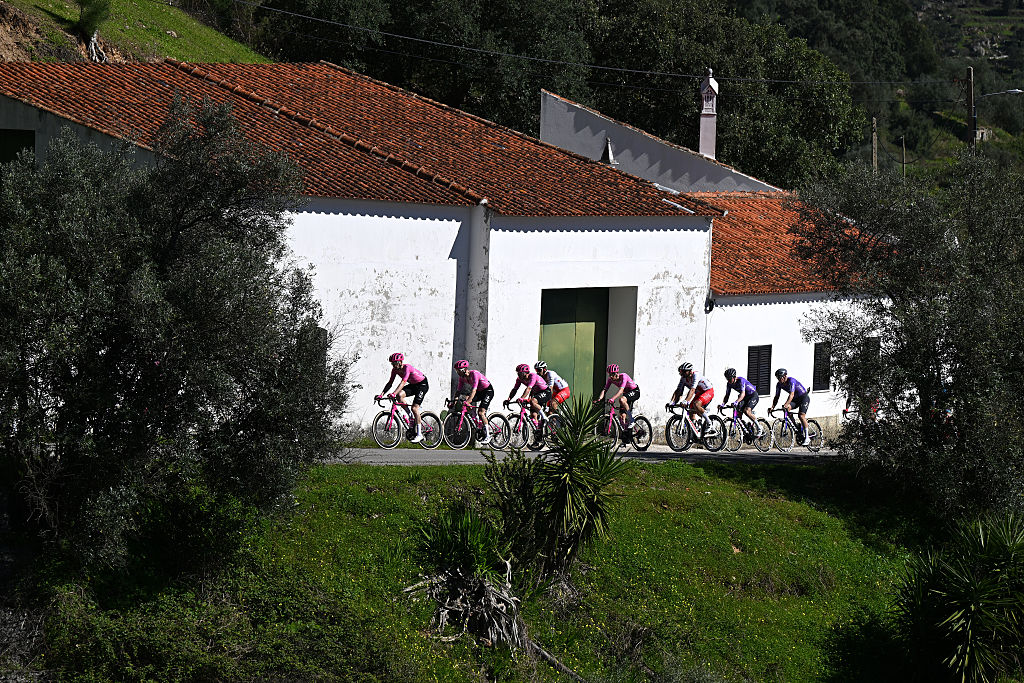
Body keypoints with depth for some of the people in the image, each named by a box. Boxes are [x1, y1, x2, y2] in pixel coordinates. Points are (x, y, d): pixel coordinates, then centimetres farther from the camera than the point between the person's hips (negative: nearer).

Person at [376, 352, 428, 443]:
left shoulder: (407, 368, -30)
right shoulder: (395, 370, -8)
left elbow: (403, 382, -41)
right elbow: (390, 383, -8)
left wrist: (393, 394, -52)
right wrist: (381, 394, -20)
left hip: (422, 384, -7)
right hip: (413, 385, 7)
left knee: (414, 408, -18)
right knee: (399, 395, -19)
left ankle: (419, 434, -12)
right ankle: (412, 420, -3)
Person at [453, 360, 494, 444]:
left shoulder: (474, 374, -30)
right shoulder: (462, 377, -8)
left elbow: (474, 390, -38)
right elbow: (458, 390, -4)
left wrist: (468, 402, -45)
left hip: (488, 390, -8)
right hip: (479, 392, 8)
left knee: (480, 412, -20)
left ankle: (487, 435, -12)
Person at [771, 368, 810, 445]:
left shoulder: (791, 380, -27)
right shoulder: (779, 385, -6)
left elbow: (791, 394, -37)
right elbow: (776, 397, -6)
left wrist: (786, 404, -50)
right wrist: (772, 407, -21)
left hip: (804, 397, -7)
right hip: (796, 399, 7)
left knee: (801, 415, -22)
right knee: (787, 408, -23)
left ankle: (807, 437, -17)